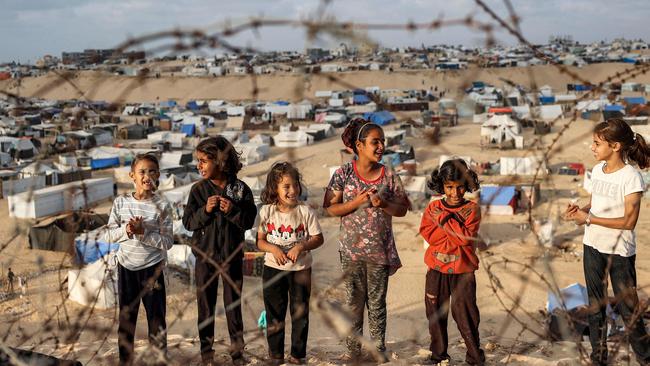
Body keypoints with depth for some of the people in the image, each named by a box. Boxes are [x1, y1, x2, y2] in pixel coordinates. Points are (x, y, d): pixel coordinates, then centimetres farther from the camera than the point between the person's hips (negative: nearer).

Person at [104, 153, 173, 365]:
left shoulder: (162, 206, -10)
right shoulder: (121, 202, -3)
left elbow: (168, 242, -12)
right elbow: (109, 236, 0)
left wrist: (143, 232, -22)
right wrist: (126, 230, -19)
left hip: (152, 268, -2)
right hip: (126, 267, 2)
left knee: (156, 317, 6)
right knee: (126, 318, 14)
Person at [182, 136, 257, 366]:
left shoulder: (240, 189, -7)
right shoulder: (199, 189, -4)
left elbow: (249, 221, -6)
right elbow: (188, 222, -6)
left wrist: (233, 211, -23)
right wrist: (205, 210, -21)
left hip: (232, 255, -1)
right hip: (205, 255, 1)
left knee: (233, 304, 10)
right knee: (205, 305, 10)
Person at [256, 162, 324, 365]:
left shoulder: (306, 211, -9)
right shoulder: (266, 211, -6)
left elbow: (318, 239, -5)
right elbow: (260, 241, -1)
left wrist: (301, 246, -21)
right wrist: (273, 249, -20)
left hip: (300, 269, -1)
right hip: (273, 269, 1)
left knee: (300, 314, 8)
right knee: (274, 314, 11)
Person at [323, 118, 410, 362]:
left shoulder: (389, 175, 0)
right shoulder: (343, 174, -4)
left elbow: (402, 209, 3)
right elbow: (330, 208, -5)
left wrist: (383, 204, -16)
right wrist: (356, 202, -18)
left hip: (380, 250, 1)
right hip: (351, 249, -1)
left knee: (377, 302, 10)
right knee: (353, 301, 10)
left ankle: (378, 347, 23)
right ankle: (353, 347, 22)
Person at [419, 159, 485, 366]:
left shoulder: (472, 209, -3)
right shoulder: (433, 207, 4)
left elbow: (466, 237, -17)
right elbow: (427, 234, -10)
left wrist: (445, 219, -16)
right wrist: (456, 228, -16)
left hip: (463, 271, -3)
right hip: (437, 270, 3)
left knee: (465, 314, 0)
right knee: (435, 314, 11)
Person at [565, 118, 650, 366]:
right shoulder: (597, 170, 2)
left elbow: (629, 221, -20)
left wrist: (588, 218, -20)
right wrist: (579, 210, -8)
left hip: (620, 252, -6)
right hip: (592, 247, 6)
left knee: (627, 307, 3)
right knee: (596, 305, 14)